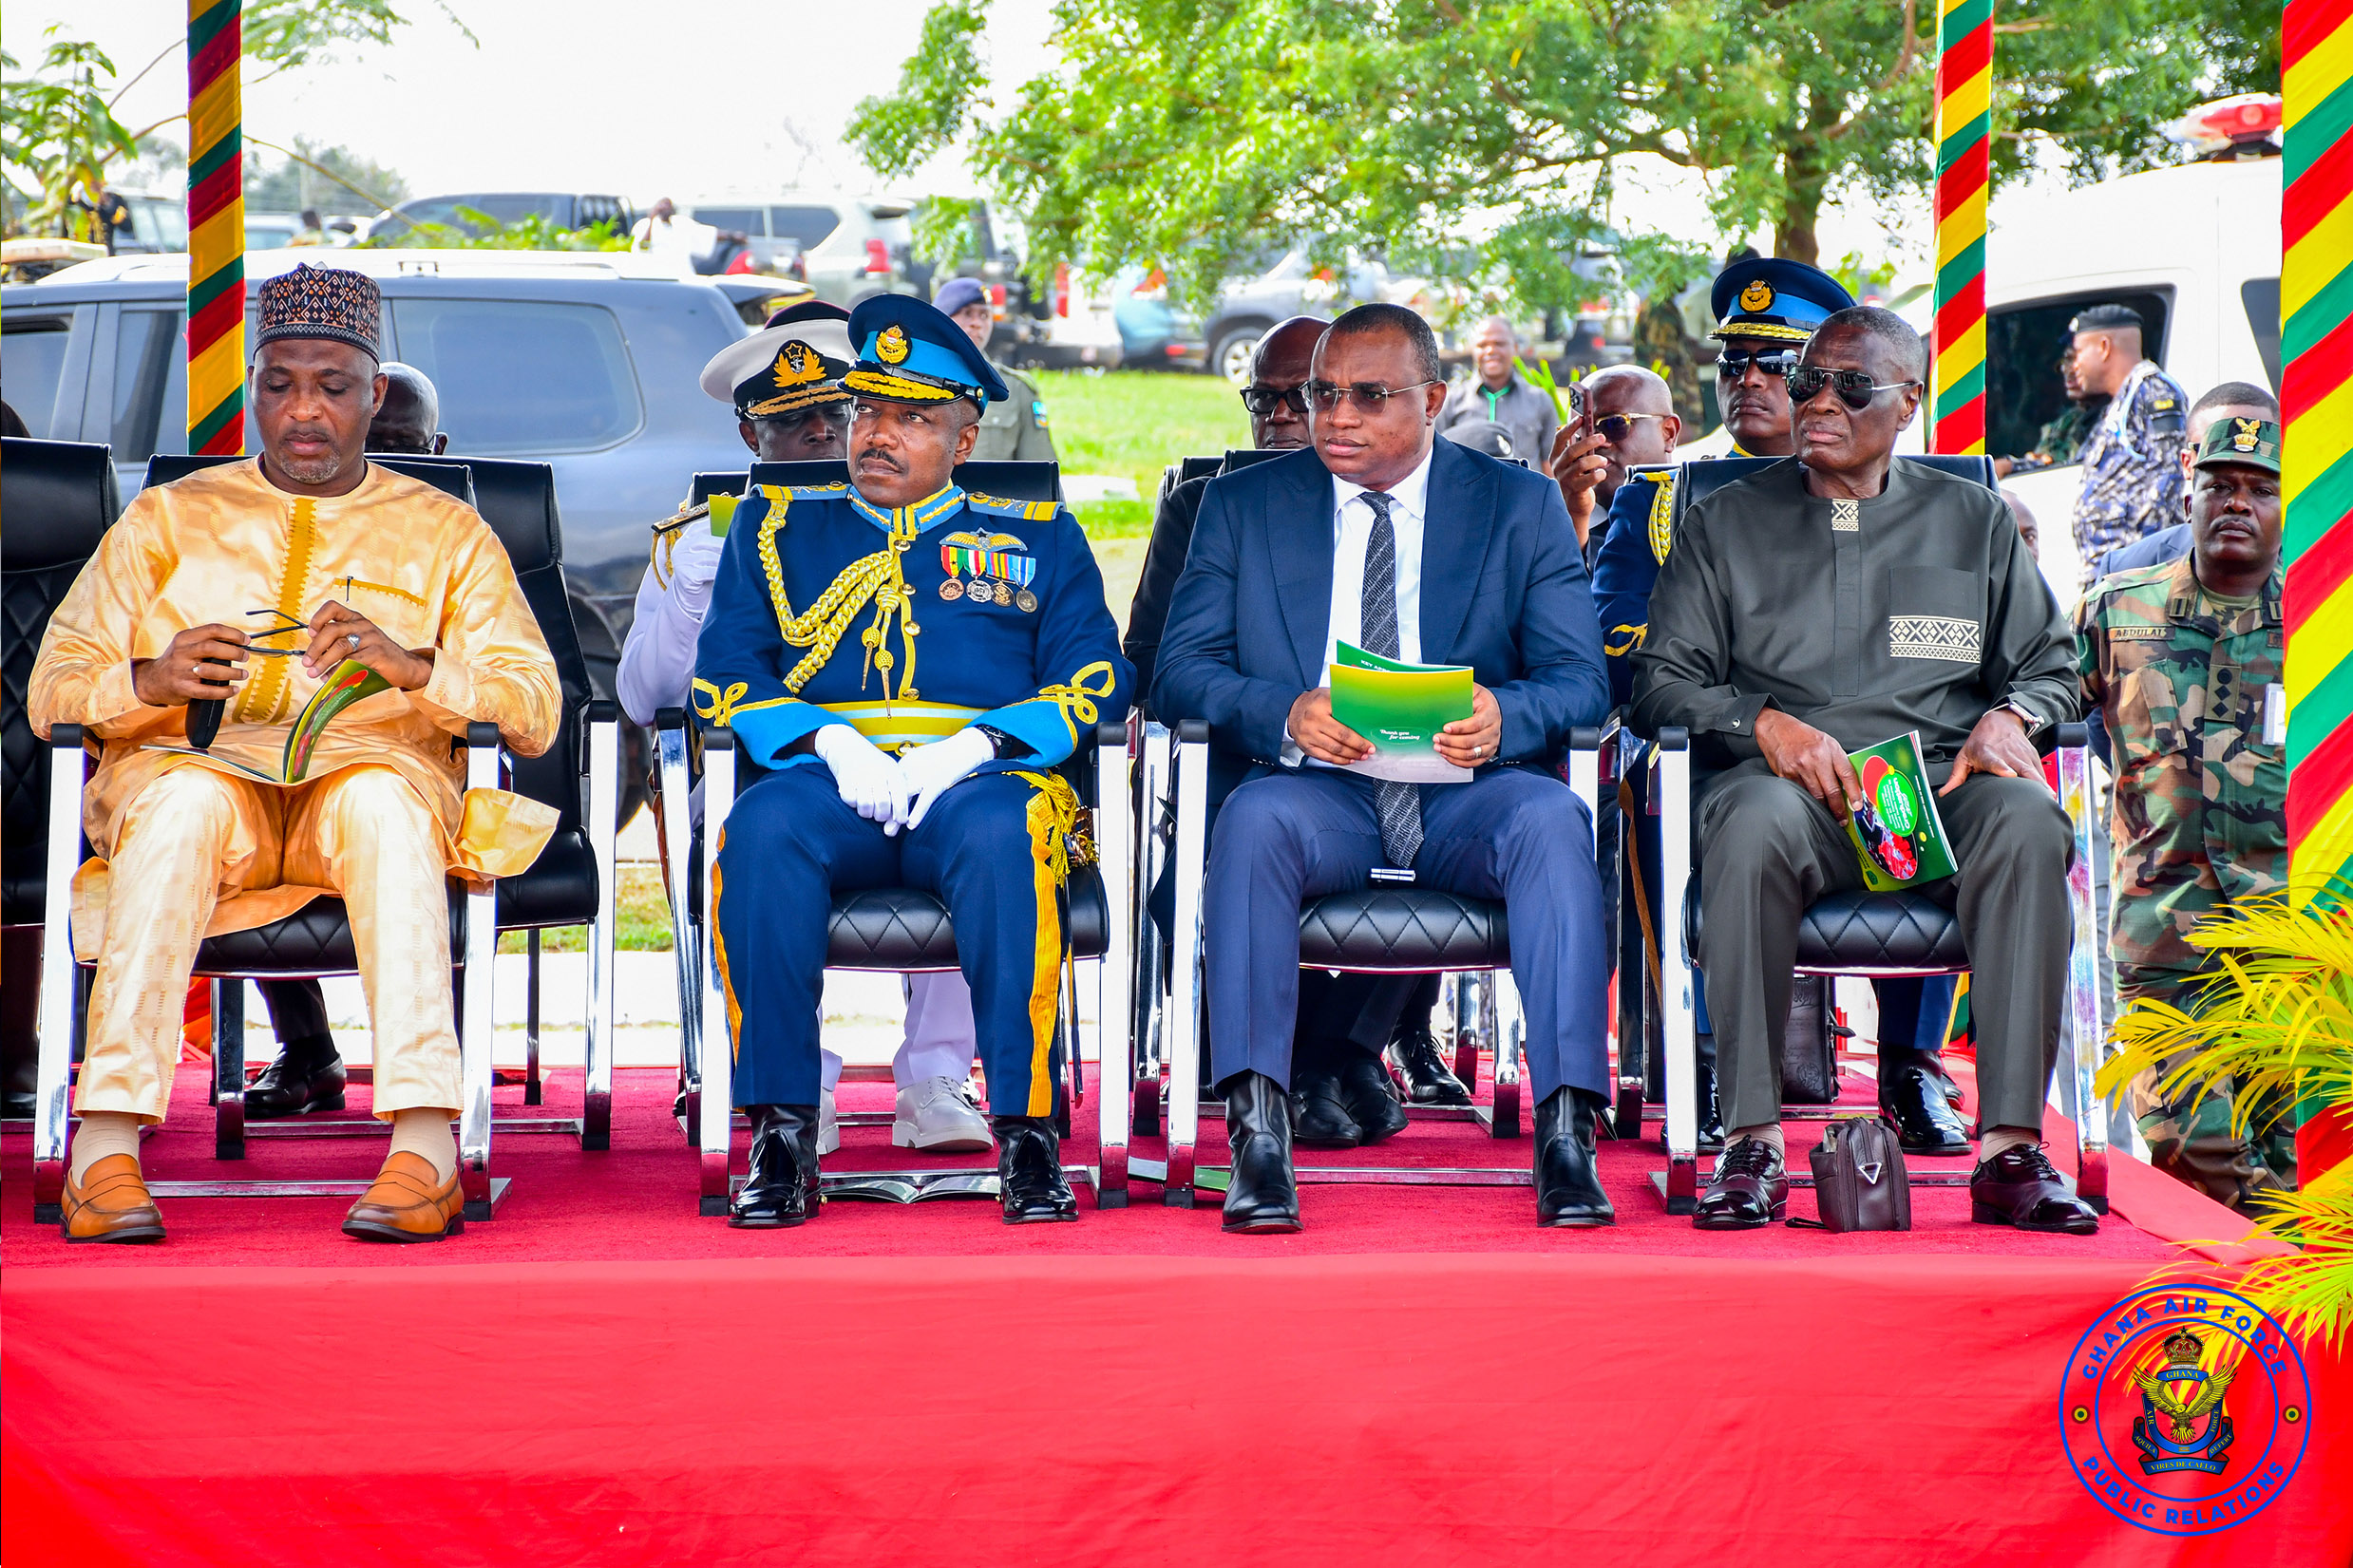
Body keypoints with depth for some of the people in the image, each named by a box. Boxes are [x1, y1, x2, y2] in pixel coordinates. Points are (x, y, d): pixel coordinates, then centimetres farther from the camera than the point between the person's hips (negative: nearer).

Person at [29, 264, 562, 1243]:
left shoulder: (445, 532, 15)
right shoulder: (168, 519, 17)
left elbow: (535, 711, 4)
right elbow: (51, 689, 10)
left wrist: (411, 665, -16)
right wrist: (149, 680, -14)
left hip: (369, 768, 0)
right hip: (200, 767, 1)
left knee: (384, 797, -37)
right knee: (184, 797, -36)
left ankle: (426, 1146, -45)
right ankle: (106, 1142, -42)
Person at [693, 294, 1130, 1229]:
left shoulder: (1038, 537, 21)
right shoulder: (776, 527, 23)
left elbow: (1093, 678, 9)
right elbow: (725, 669, 12)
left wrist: (977, 744, -10)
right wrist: (828, 741, -8)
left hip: (979, 774, -1)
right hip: (826, 775, 1)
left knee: (1002, 834, -39)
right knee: (762, 828, -36)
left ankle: (1025, 1130, -33)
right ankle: (782, 1135, -31)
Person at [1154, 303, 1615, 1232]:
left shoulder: (1524, 508, 12)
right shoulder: (1244, 507, 14)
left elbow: (1581, 681, 3)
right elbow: (1181, 670, 4)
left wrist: (1503, 716, -21)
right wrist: (1286, 715, -18)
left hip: (1466, 796, 0)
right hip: (1317, 793, 0)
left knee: (1550, 819, -33)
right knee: (1256, 820, -34)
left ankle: (1565, 1131, -35)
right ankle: (1258, 1136, -37)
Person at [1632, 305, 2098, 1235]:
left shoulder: (1974, 521, 22)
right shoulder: (1726, 524, 18)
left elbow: (2050, 666, 22)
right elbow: (1661, 682, 10)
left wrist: (2008, 715, -3)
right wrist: (1766, 725, -9)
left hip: (1942, 777, 1)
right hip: (1785, 777, -1)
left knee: (2027, 822, -35)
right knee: (1754, 827, -38)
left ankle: (2010, 1147, -35)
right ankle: (1752, 1143, -34)